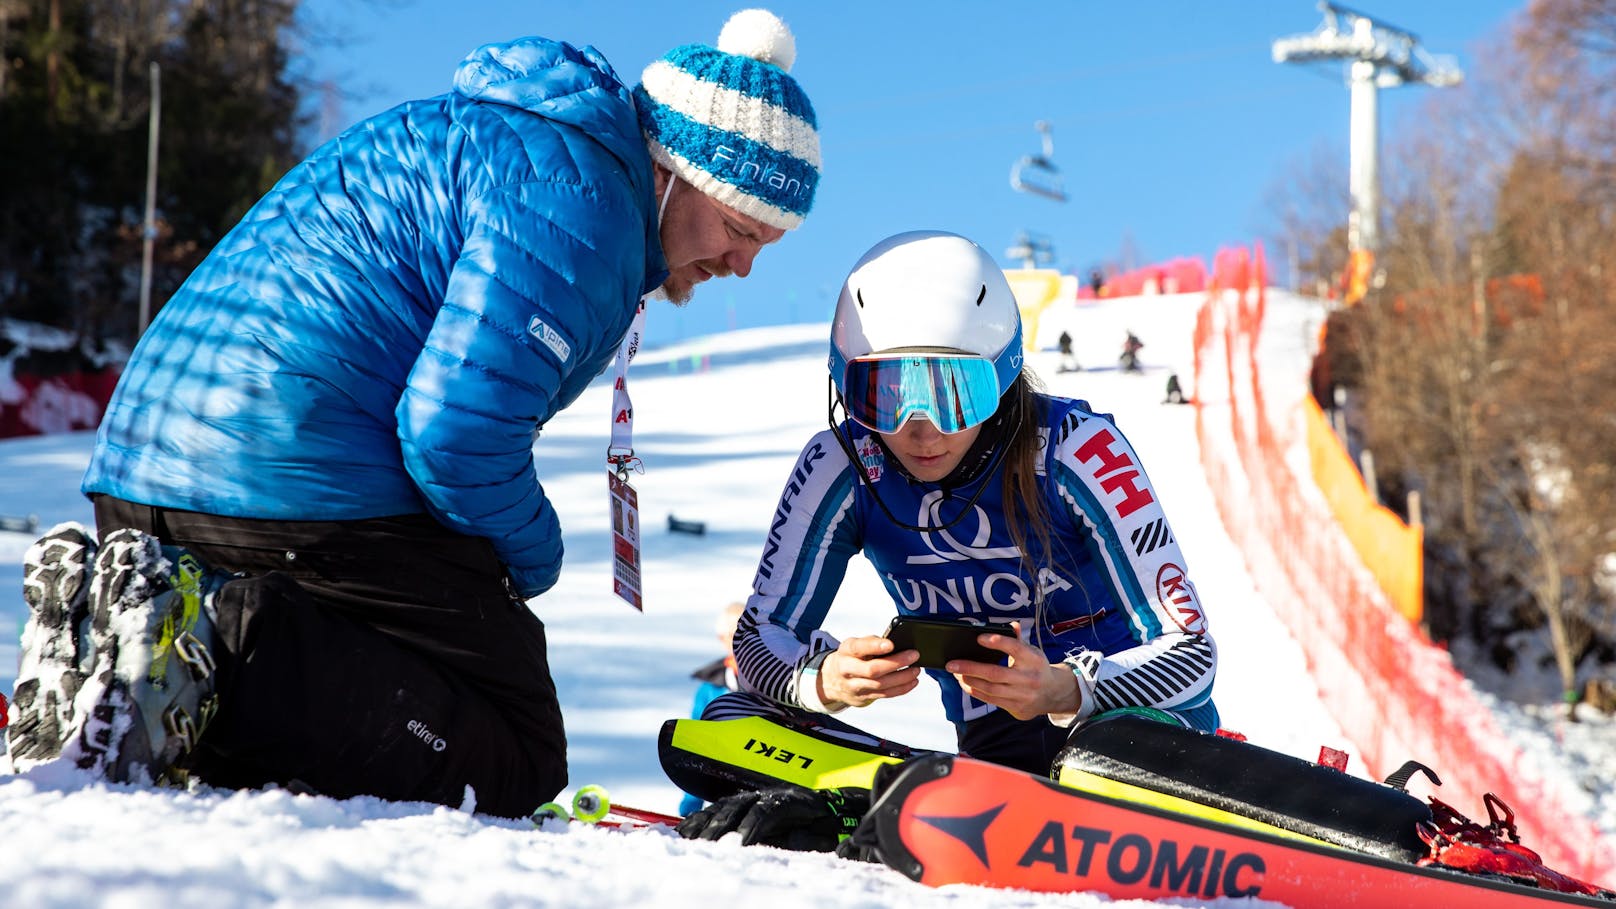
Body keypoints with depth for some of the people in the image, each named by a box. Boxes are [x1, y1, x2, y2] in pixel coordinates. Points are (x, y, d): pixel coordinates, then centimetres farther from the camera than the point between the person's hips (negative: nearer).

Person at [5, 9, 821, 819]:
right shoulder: (577, 198, -11)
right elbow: (457, 432, -20)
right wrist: (530, 561, 0)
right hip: (306, 484, -10)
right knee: (512, 763, -9)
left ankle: (97, 627, 1)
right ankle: (216, 651, -23)